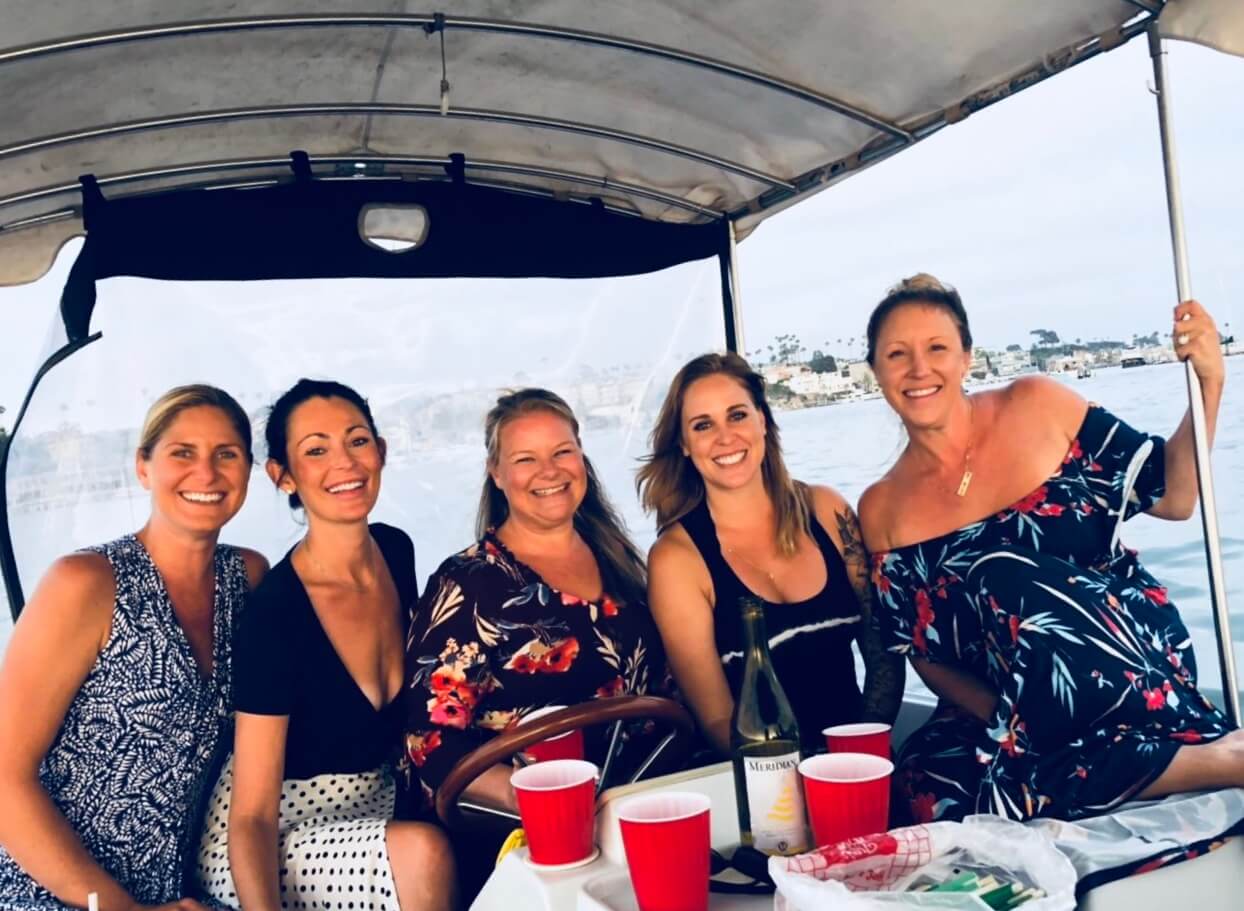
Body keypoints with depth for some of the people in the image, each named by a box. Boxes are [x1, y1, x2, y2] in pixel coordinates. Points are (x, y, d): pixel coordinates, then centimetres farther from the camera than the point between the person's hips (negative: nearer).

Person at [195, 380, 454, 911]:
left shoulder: (396, 551, -4)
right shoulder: (273, 613, -23)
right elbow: (251, 818, -19)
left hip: (373, 808, 6)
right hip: (264, 846, -5)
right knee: (424, 853, -30)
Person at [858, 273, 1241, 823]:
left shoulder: (1036, 407, -2)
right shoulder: (882, 511, 1)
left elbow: (1173, 497, 3)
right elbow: (925, 655, 3)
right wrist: (1005, 720, -13)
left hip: (1140, 661, -2)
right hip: (1007, 705, 2)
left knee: (999, 577, -30)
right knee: (931, 781, -29)